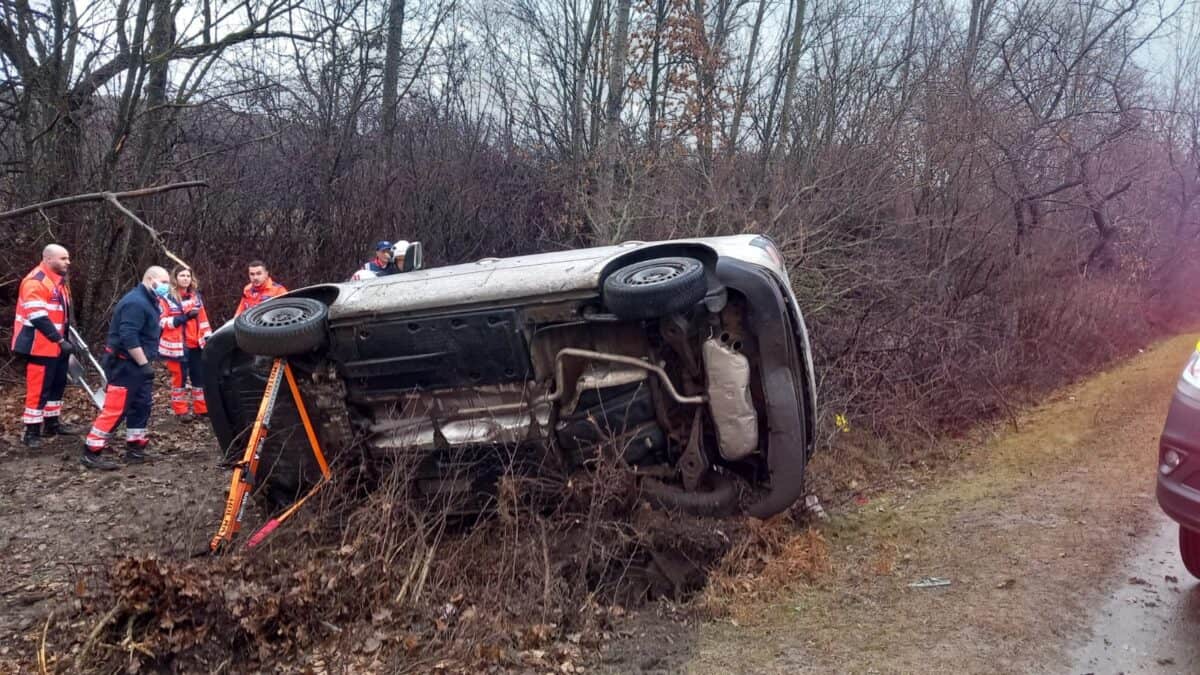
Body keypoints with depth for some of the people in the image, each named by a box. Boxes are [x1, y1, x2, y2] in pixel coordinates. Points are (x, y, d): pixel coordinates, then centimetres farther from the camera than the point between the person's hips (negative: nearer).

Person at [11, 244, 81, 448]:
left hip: (56, 345, 10)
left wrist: (65, 340, 20)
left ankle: (52, 423, 30)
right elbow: (38, 318, -26)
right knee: (39, 388, -6)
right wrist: (60, 340, -27)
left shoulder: (59, 280, 13)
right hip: (39, 346, -10)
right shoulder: (35, 282, -19)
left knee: (58, 384, 17)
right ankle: (31, 431, 2)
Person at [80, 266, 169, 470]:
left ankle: (135, 449, 22)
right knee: (115, 409, -9)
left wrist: (146, 362, 16)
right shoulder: (135, 302, -20)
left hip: (137, 364, 11)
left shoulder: (147, 301, 15)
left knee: (141, 406, 13)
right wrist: (145, 364, -24)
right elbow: (129, 338, -28)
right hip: (124, 364, -11)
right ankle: (91, 453, -4)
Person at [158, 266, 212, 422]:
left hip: (195, 344, 5)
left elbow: (202, 318, 14)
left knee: (199, 375, 11)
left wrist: (208, 337, 8)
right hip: (176, 345, -5)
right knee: (179, 377, 3)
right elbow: (161, 322, -13)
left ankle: (202, 408, 21)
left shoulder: (195, 296, 11)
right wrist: (184, 317, -21)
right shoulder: (166, 298, -8)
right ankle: (181, 410, 13)